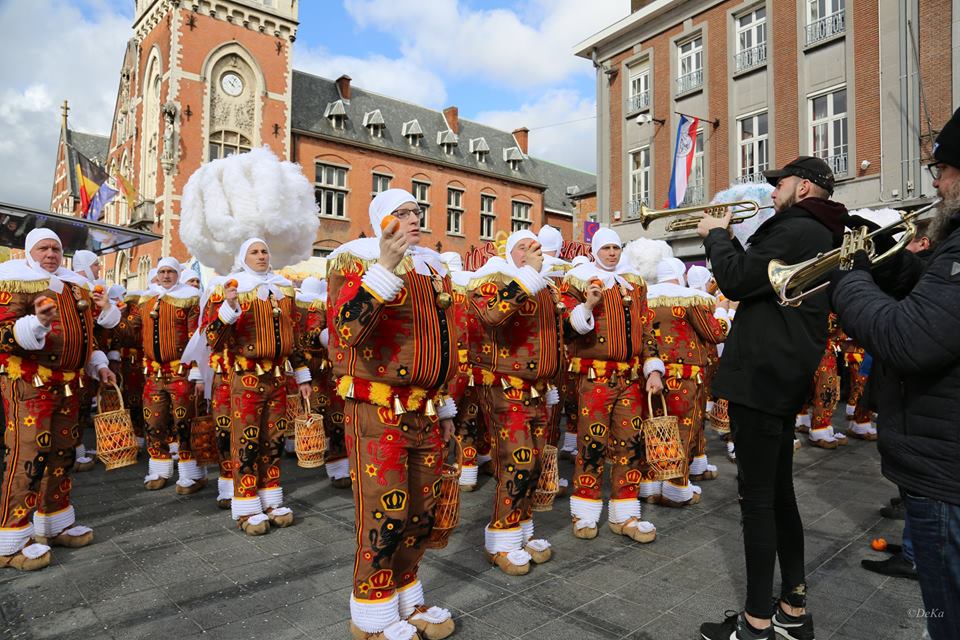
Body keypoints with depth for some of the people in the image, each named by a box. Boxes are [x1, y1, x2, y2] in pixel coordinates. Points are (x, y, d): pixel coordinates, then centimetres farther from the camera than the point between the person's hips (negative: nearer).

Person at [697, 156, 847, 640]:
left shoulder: (796, 229, -14)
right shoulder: (820, 235, 19)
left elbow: (737, 281, -20)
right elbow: (756, 277, 20)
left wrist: (715, 234, -5)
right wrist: (731, 237, 12)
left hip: (761, 378, -11)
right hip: (784, 380, 11)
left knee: (757, 497, -3)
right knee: (778, 492, 17)